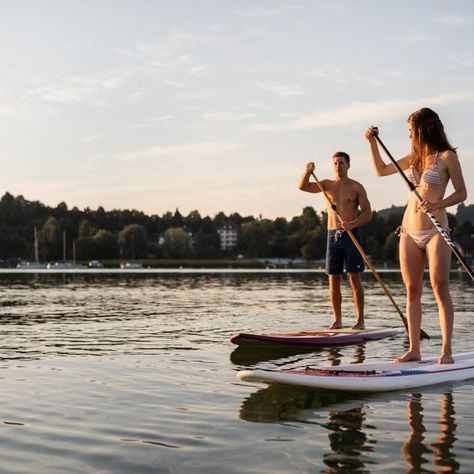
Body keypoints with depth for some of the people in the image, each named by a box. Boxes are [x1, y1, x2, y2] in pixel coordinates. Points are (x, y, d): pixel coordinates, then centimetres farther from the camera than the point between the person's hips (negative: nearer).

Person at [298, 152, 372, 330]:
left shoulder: (356, 187, 2)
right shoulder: (327, 184, 11)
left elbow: (368, 213, 0)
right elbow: (303, 187, -1)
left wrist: (353, 224, -17)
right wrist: (308, 172, -20)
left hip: (351, 235, -3)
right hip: (333, 235, 3)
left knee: (354, 278, -6)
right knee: (333, 280, 3)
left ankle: (360, 320, -2)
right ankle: (337, 320, 10)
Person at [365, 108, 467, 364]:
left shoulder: (447, 156, -3)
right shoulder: (414, 157, 14)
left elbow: (461, 193, -4)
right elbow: (381, 170, 23)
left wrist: (436, 205, -19)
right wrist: (372, 142, 15)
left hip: (435, 231, -5)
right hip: (409, 231, 6)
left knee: (440, 288, -7)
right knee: (412, 290, 4)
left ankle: (446, 350, -3)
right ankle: (414, 349, 7)